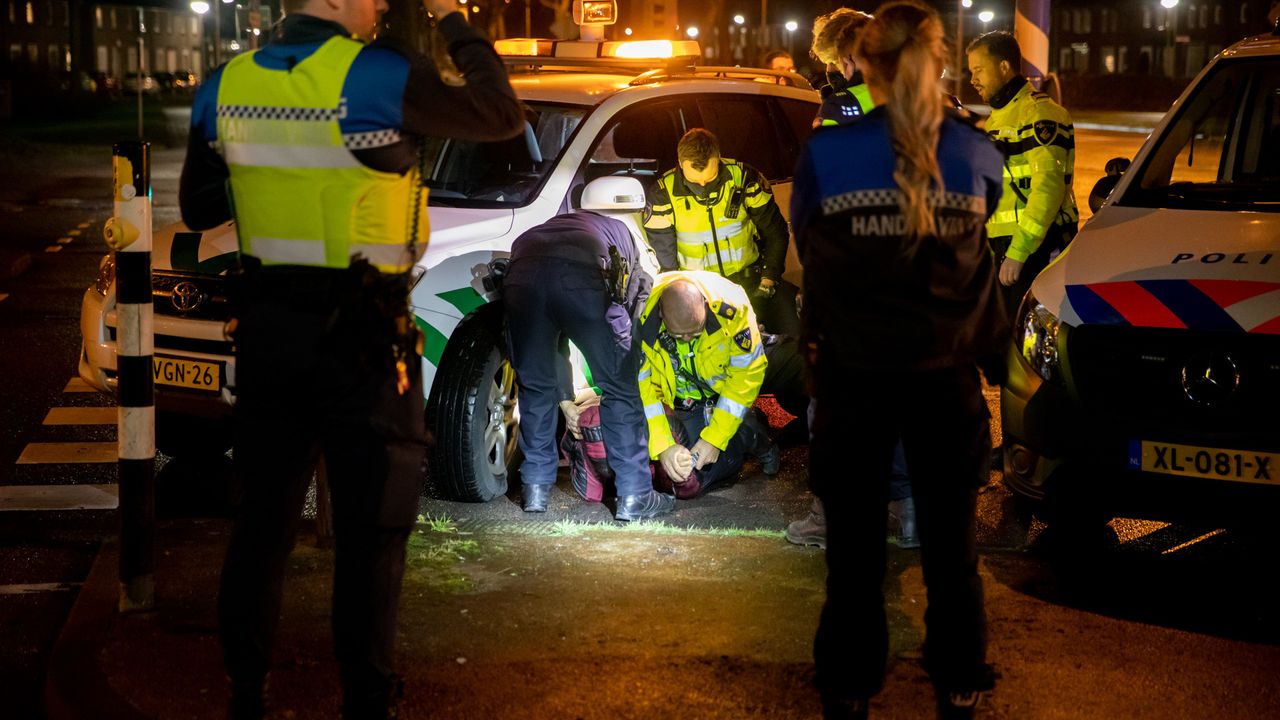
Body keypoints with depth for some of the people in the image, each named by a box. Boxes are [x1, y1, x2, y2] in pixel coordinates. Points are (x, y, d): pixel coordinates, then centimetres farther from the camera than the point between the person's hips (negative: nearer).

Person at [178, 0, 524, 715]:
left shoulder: (225, 88, 1)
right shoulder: (381, 77, -16)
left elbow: (199, 208, 13)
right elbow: (502, 115, -3)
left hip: (266, 328, 5)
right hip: (360, 336, -5)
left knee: (264, 516, 16)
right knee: (371, 528, 6)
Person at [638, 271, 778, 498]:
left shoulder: (731, 307, -31)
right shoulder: (640, 320, -30)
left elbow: (747, 375, -21)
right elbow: (639, 388, -21)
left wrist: (714, 438, -22)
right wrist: (663, 446, -29)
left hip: (720, 397, -1)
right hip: (673, 402, 1)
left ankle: (752, 432, 13)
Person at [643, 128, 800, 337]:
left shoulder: (744, 178, -8)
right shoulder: (662, 194, -9)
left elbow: (775, 233, 3)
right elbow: (662, 260, -3)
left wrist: (767, 282, -6)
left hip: (749, 278, 1)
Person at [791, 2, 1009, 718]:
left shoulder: (825, 154, -13)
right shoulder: (977, 155, -8)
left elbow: (806, 248, 2)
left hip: (853, 374, -1)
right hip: (947, 372, 1)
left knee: (855, 543, 14)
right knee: (951, 538, 17)